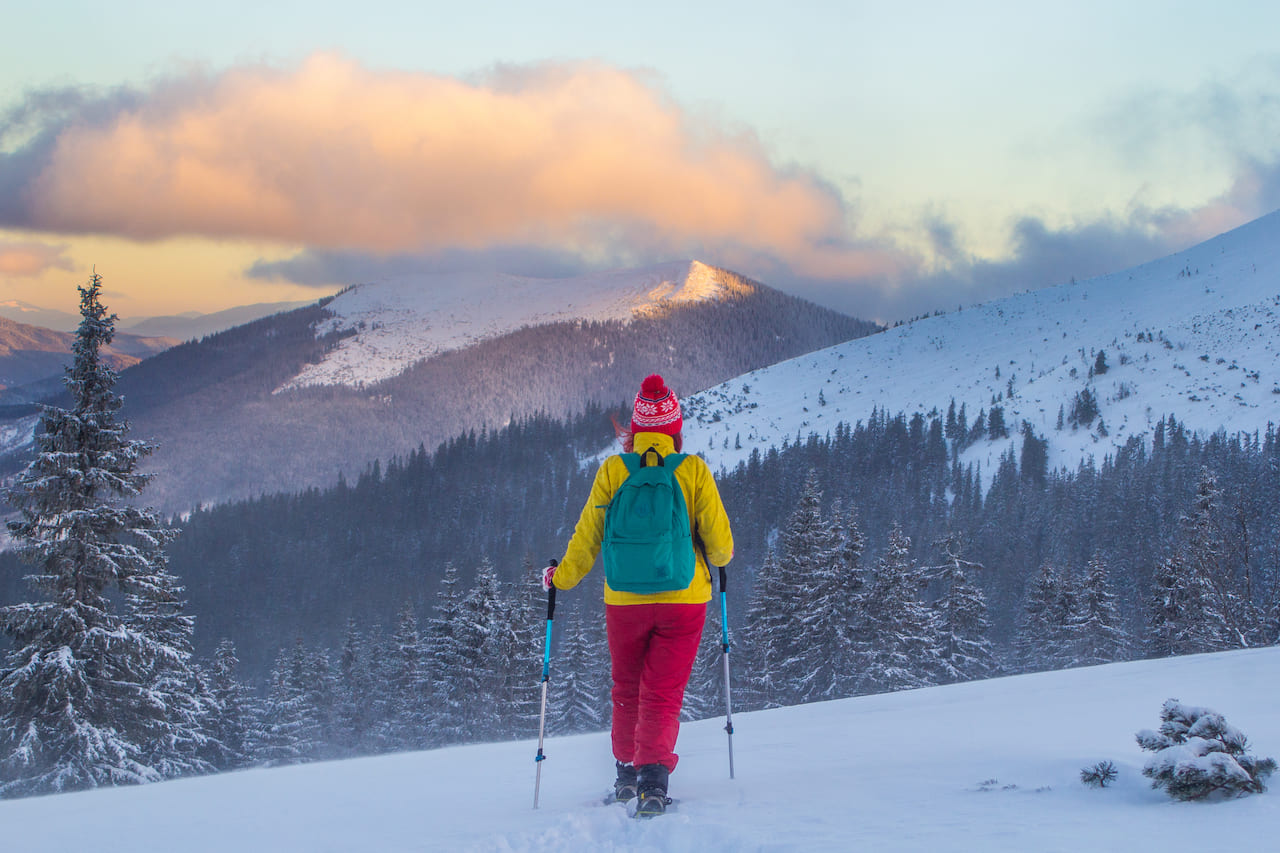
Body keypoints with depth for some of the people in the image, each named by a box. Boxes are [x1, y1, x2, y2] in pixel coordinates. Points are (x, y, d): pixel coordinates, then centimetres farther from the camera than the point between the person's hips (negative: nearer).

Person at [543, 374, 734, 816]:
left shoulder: (612, 471, -4)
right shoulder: (694, 471, -5)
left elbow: (588, 535, 1)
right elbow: (718, 539, -2)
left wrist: (562, 577, 17)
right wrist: (719, 559, 22)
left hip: (625, 600, 1)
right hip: (683, 598, -1)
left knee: (627, 689, 19)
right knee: (663, 694, 0)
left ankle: (626, 772, 29)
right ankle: (653, 773, -18)